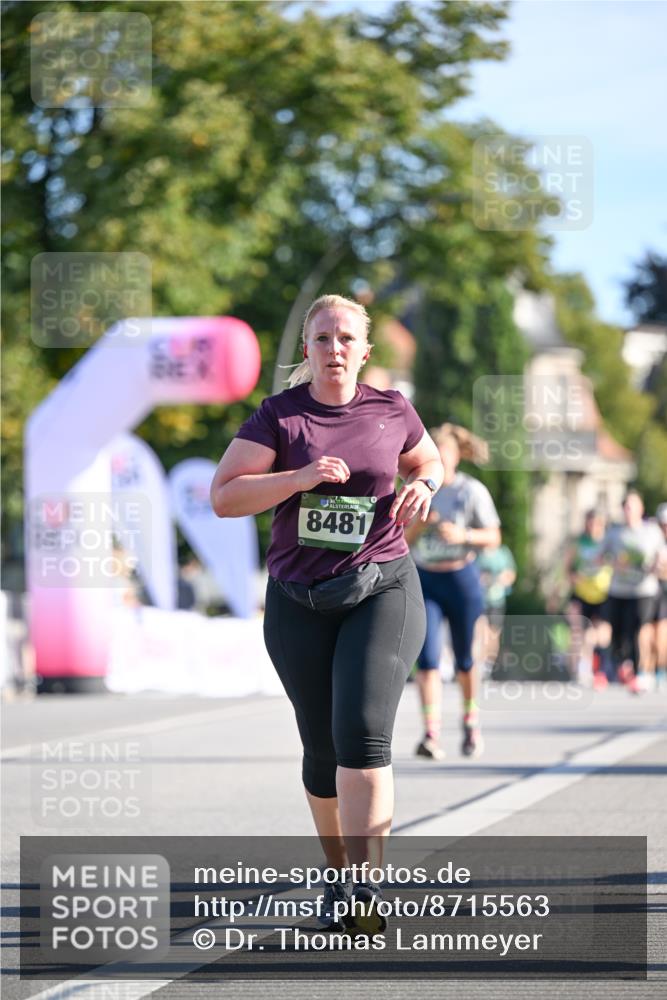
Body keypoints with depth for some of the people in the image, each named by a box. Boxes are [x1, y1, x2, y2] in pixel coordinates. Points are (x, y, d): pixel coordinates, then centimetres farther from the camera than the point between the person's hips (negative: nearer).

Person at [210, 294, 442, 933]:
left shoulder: (390, 411, 4)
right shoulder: (279, 415, -2)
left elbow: (429, 461, 23)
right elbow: (223, 497, -9)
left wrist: (424, 487, 0)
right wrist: (300, 478, -21)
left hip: (382, 592, -1)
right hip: (300, 603, 1)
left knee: (362, 732, -18)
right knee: (322, 748, 7)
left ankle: (365, 892, -24)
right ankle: (337, 873, 29)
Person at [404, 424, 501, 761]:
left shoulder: (473, 491, -3)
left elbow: (493, 537, -3)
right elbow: (402, 541, 5)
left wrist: (463, 535, -21)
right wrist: (419, 525, -16)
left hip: (461, 579, -1)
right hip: (424, 580, 1)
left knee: (464, 660, 10)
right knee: (426, 658, -13)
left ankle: (471, 723, 33)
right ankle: (431, 734, -19)